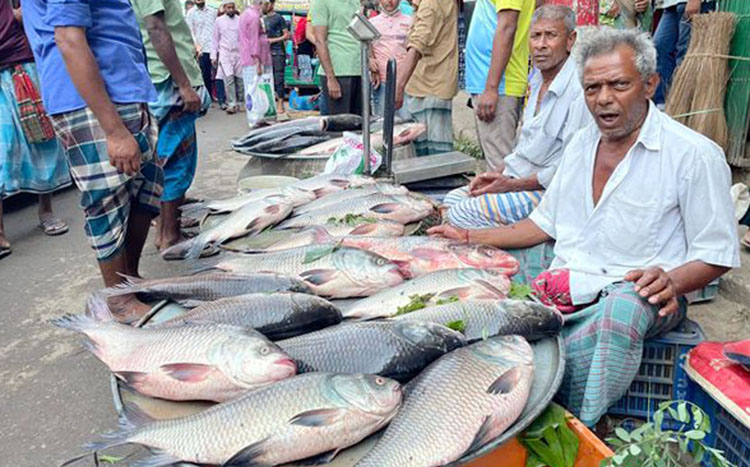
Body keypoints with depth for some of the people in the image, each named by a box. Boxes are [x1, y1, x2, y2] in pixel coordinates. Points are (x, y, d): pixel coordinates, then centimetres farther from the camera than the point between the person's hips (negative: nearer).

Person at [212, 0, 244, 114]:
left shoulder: (240, 20, 6)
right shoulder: (219, 20, 6)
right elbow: (215, 39, 8)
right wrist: (213, 56, 3)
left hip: (239, 53, 1)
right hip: (225, 54, -1)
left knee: (240, 79, 3)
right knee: (229, 78, -11)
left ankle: (238, 102, 16)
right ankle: (231, 104, -8)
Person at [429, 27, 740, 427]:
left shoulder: (695, 154, -7)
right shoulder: (581, 143, 13)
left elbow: (717, 255, -4)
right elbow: (546, 222, 18)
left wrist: (672, 282, -26)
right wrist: (470, 239, 8)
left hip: (634, 293, -5)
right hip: (564, 284, 6)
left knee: (624, 306, -39)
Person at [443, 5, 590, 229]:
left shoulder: (580, 90, -20)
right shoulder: (539, 81, 13)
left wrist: (512, 184, -18)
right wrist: (499, 174, 7)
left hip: (550, 193, -10)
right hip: (517, 180, 10)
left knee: (463, 214, -20)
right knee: (452, 200, 6)